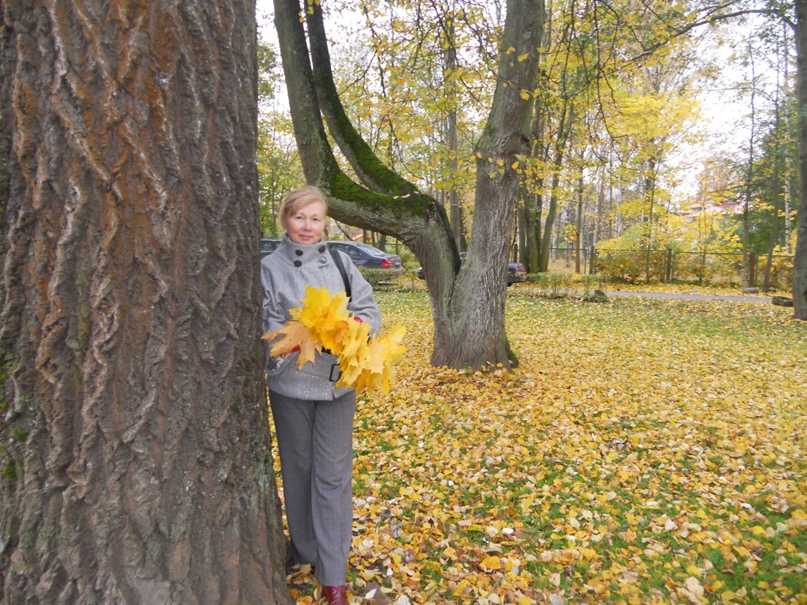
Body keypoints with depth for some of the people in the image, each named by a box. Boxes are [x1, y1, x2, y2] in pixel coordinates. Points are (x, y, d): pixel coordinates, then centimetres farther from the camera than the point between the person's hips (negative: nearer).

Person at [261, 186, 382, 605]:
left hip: (337, 382, 1)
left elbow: (370, 312, 3)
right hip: (291, 383, 0)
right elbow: (265, 326, -6)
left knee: (333, 475, 4)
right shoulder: (270, 268, 0)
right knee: (298, 470, 15)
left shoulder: (340, 263, 5)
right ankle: (304, 552, 37)